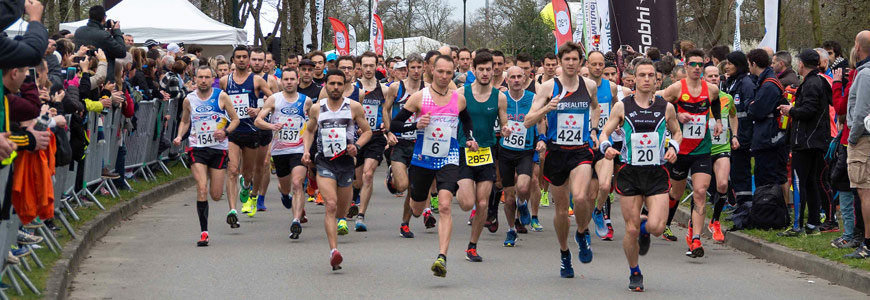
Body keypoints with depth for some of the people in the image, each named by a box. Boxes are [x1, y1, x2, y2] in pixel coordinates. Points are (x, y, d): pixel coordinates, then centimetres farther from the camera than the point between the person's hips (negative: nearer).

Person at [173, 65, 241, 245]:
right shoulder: (189, 100, 3)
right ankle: (204, 232, -11)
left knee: (216, 195, 1)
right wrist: (179, 137, 0)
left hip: (218, 148, 0)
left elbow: (235, 119, 4)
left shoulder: (221, 97, -2)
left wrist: (226, 132, -15)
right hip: (197, 149, 0)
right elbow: (185, 121, 18)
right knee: (202, 188, -17)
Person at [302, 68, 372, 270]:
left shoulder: (354, 107, 1)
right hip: (324, 162, -1)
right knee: (331, 205, -20)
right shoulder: (317, 109, 4)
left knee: (341, 210, 12)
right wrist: (306, 150, 5)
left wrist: (357, 146, -12)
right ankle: (334, 251, -25)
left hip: (346, 161, 1)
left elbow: (367, 131, 7)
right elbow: (309, 130, 21)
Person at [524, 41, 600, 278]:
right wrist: (547, 108, -22)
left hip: (581, 151, 0)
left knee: (580, 197, -26)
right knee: (561, 209, 7)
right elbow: (528, 121, -5)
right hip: (556, 152, 0)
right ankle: (564, 254, 30)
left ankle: (582, 234, 5)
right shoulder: (549, 87, -2)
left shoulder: (589, 86, 5)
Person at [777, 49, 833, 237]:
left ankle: (798, 226, -7)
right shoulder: (820, 82, 16)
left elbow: (808, 110, -23)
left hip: (805, 142, -10)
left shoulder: (811, 84, -15)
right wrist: (793, 110, 12)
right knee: (811, 182, 13)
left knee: (799, 182, -7)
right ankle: (813, 224, 16)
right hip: (817, 141, 10)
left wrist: (791, 111, -7)